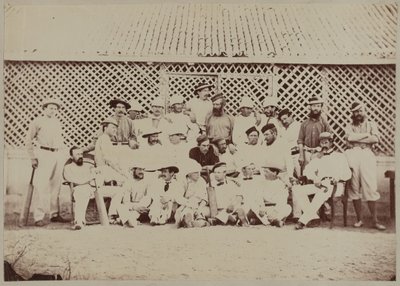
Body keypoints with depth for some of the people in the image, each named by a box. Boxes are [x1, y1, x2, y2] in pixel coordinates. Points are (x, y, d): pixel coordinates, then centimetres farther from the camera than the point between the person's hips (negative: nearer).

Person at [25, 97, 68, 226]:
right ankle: (39, 217, -5)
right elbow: (28, 140, 3)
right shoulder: (38, 121, 3)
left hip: (58, 155, 6)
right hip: (44, 154, -5)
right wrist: (33, 158, -4)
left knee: (55, 186, 8)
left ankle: (54, 214, 15)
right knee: (41, 186, -8)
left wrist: (64, 154, 15)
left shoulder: (57, 122, 18)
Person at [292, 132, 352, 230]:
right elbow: (307, 170, 13)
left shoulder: (340, 156, 16)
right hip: (320, 184, 5)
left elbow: (348, 174, 4)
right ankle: (312, 215, -29)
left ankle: (304, 220, -42)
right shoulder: (318, 158, 27)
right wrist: (315, 178, -8)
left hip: (335, 186, -5)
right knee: (296, 189, -20)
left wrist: (338, 177, -19)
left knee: (322, 192, -41)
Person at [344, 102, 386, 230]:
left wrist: (357, 138, -4)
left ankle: (375, 220, 0)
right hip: (353, 156, 1)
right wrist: (366, 135, -3)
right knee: (354, 188, 1)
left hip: (367, 155, -1)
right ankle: (359, 219, 10)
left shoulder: (371, 124, 15)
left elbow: (376, 138, -4)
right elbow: (349, 137, -5)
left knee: (371, 188, -7)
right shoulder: (350, 126, 17)